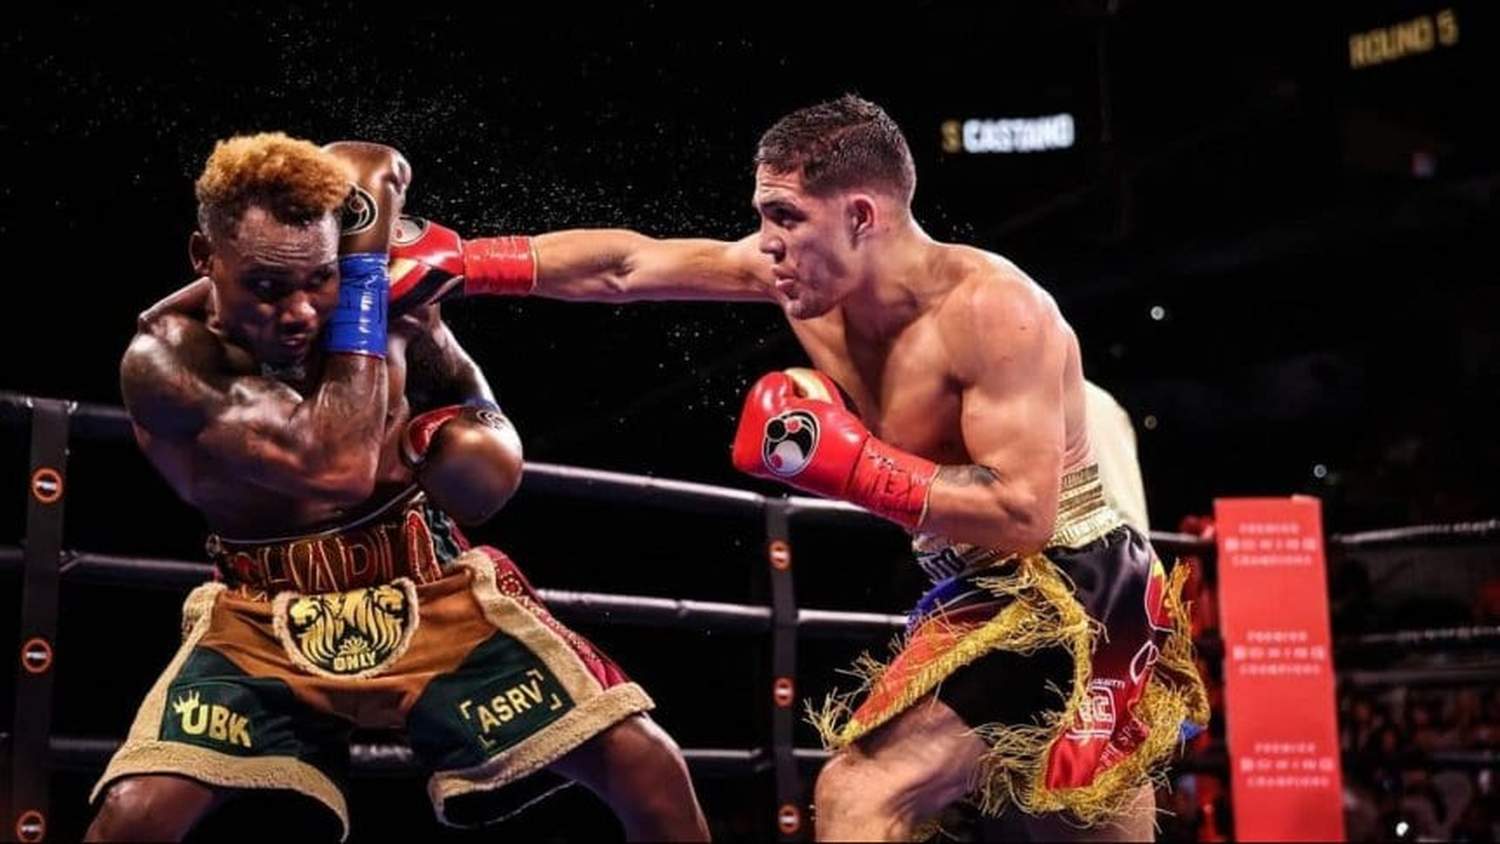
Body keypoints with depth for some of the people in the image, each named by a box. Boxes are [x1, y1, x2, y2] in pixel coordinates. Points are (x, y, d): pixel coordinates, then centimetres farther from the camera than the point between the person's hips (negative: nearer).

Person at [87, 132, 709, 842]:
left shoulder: (387, 292, -7)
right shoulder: (166, 356, -19)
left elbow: (493, 467, 9)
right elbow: (336, 466, -33)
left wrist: (483, 447, -17)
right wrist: (364, 264, -27)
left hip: (433, 589, 2)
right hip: (266, 620, -2)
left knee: (650, 769, -7)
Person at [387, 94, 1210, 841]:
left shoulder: (993, 309, -24)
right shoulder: (808, 271, -3)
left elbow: (1023, 517, -29)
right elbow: (626, 265, 1)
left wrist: (849, 463, -28)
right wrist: (465, 263, -2)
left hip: (1068, 596, -8)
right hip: (987, 593, 8)